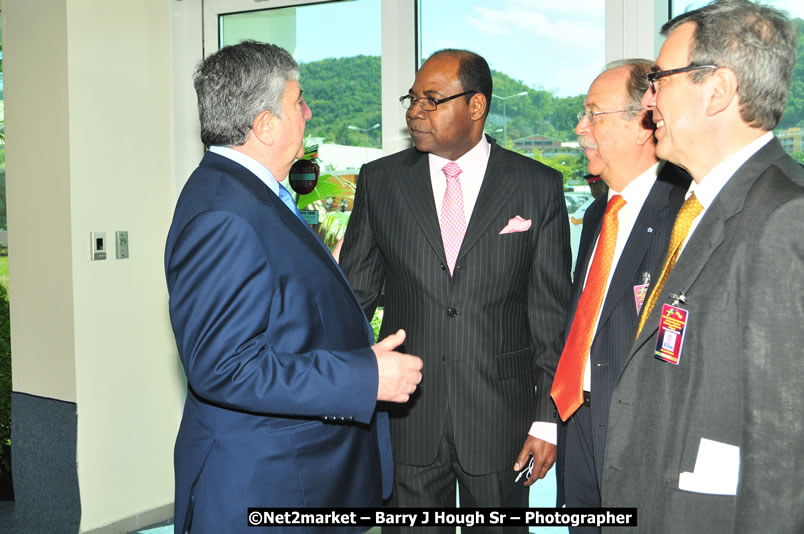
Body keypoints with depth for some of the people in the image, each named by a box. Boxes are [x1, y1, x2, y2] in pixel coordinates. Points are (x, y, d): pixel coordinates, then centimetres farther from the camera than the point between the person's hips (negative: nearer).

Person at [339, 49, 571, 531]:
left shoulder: (538, 186, -1)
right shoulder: (380, 181, 3)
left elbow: (552, 313, 0)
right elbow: (353, 296, 6)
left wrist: (548, 418, -3)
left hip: (500, 418, -1)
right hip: (406, 418, 1)